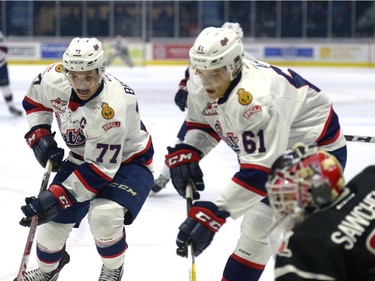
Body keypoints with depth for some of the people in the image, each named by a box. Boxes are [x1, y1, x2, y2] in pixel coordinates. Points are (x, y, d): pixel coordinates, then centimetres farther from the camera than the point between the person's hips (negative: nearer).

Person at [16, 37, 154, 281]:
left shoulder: (112, 108, -39)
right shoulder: (54, 78, -21)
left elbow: (101, 169, -34)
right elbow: (35, 99, 5)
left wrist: (57, 198, -37)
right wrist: (39, 134, -8)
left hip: (127, 161, -6)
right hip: (82, 157, 6)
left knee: (104, 215, -30)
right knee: (53, 220, 3)